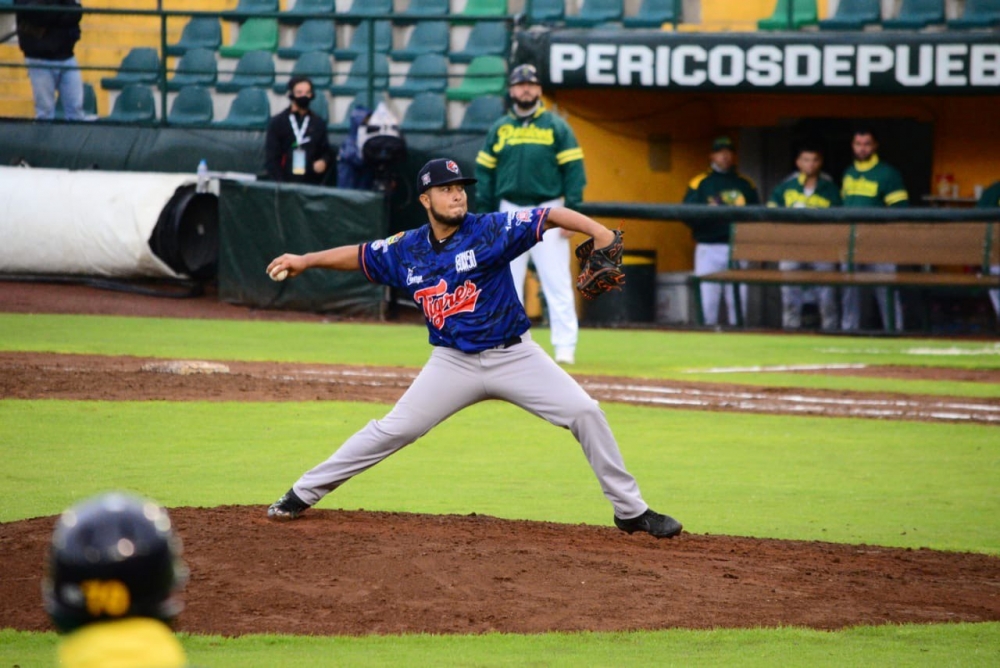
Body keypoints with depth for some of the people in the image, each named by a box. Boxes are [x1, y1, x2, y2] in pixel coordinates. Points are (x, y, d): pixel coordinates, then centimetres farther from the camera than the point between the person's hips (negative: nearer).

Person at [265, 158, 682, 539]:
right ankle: (304, 494, 9)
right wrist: (305, 261, 8)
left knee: (585, 413, -12)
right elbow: (360, 256, 15)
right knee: (392, 431, -3)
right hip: (453, 364, 1)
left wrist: (598, 231, -35)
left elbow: (550, 217, -20)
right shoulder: (407, 251, -1)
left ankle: (629, 510, 2)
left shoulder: (491, 231, -12)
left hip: (515, 356, -1)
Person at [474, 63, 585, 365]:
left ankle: (565, 347, -7)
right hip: (509, 213, 4)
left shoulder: (556, 126, 2)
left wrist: (572, 213, -10)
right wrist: (485, 215, 4)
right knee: (507, 284, 6)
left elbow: (573, 169, -2)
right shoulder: (499, 128, 11)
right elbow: (484, 171, 12)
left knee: (557, 283, -7)